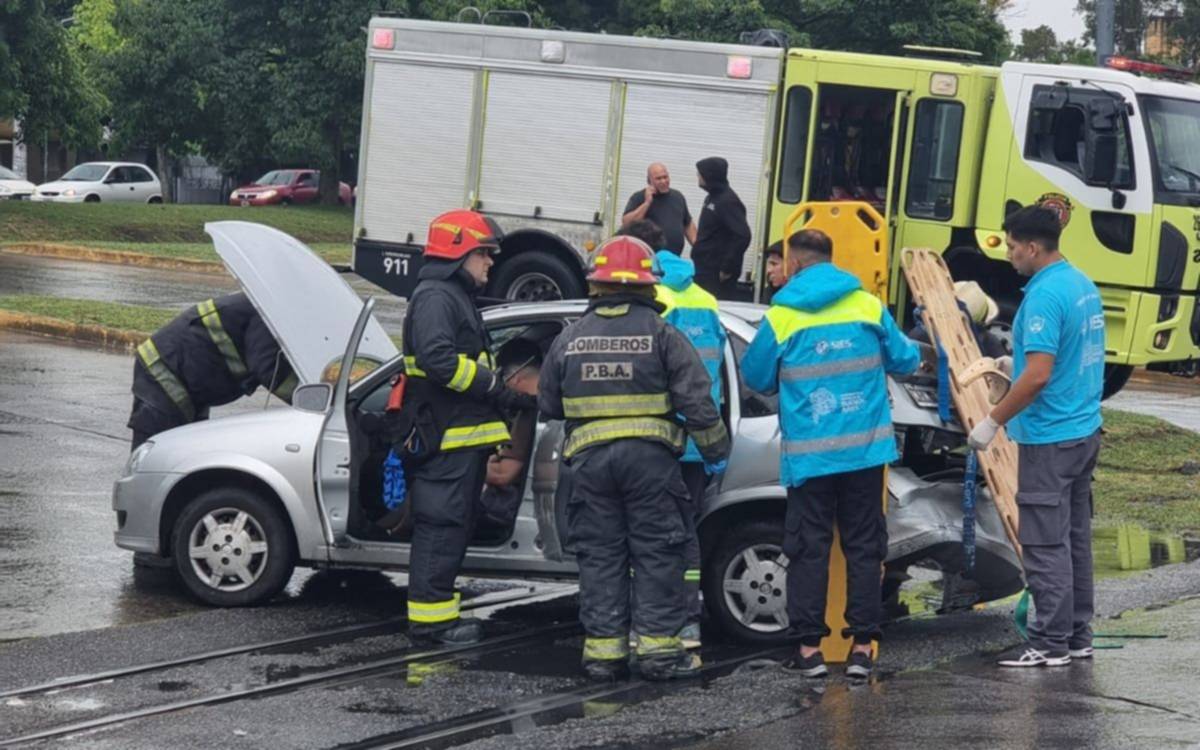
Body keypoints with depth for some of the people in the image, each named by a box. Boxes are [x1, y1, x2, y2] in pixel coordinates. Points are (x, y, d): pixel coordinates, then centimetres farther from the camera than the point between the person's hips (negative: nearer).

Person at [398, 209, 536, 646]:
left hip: (463, 435, 11)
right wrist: (495, 387, -19)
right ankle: (430, 620, -10)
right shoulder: (435, 297, -11)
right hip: (447, 435, -11)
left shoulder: (456, 297, 24)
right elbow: (438, 360, -25)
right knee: (441, 524, -10)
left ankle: (438, 614, 18)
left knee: (454, 525, 13)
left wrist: (506, 398, 17)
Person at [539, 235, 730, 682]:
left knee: (599, 554, 7)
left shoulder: (570, 339, 8)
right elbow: (696, 399, -7)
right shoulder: (661, 334, -3)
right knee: (656, 553, 3)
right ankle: (658, 645, 1)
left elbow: (548, 406, 16)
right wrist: (716, 451, 4)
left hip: (590, 460, 2)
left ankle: (603, 649, 5)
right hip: (650, 456, -2)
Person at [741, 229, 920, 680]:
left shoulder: (780, 318, -6)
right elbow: (904, 361, 11)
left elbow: (757, 378, 6)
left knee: (808, 549, 4)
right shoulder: (869, 308, 2)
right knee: (864, 548, 7)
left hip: (809, 456, -2)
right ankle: (862, 645, 4)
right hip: (864, 452, 2)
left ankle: (809, 646, 1)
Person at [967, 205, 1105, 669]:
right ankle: (1078, 636, 19)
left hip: (1050, 439, -10)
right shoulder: (1084, 285, 9)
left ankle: (1051, 643, -1)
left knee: (1045, 543, -4)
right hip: (1085, 431, 10)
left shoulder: (1044, 296, -20)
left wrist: (993, 422, -17)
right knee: (1075, 537, 14)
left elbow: (1039, 375, -25)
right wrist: (1016, 363, 25)